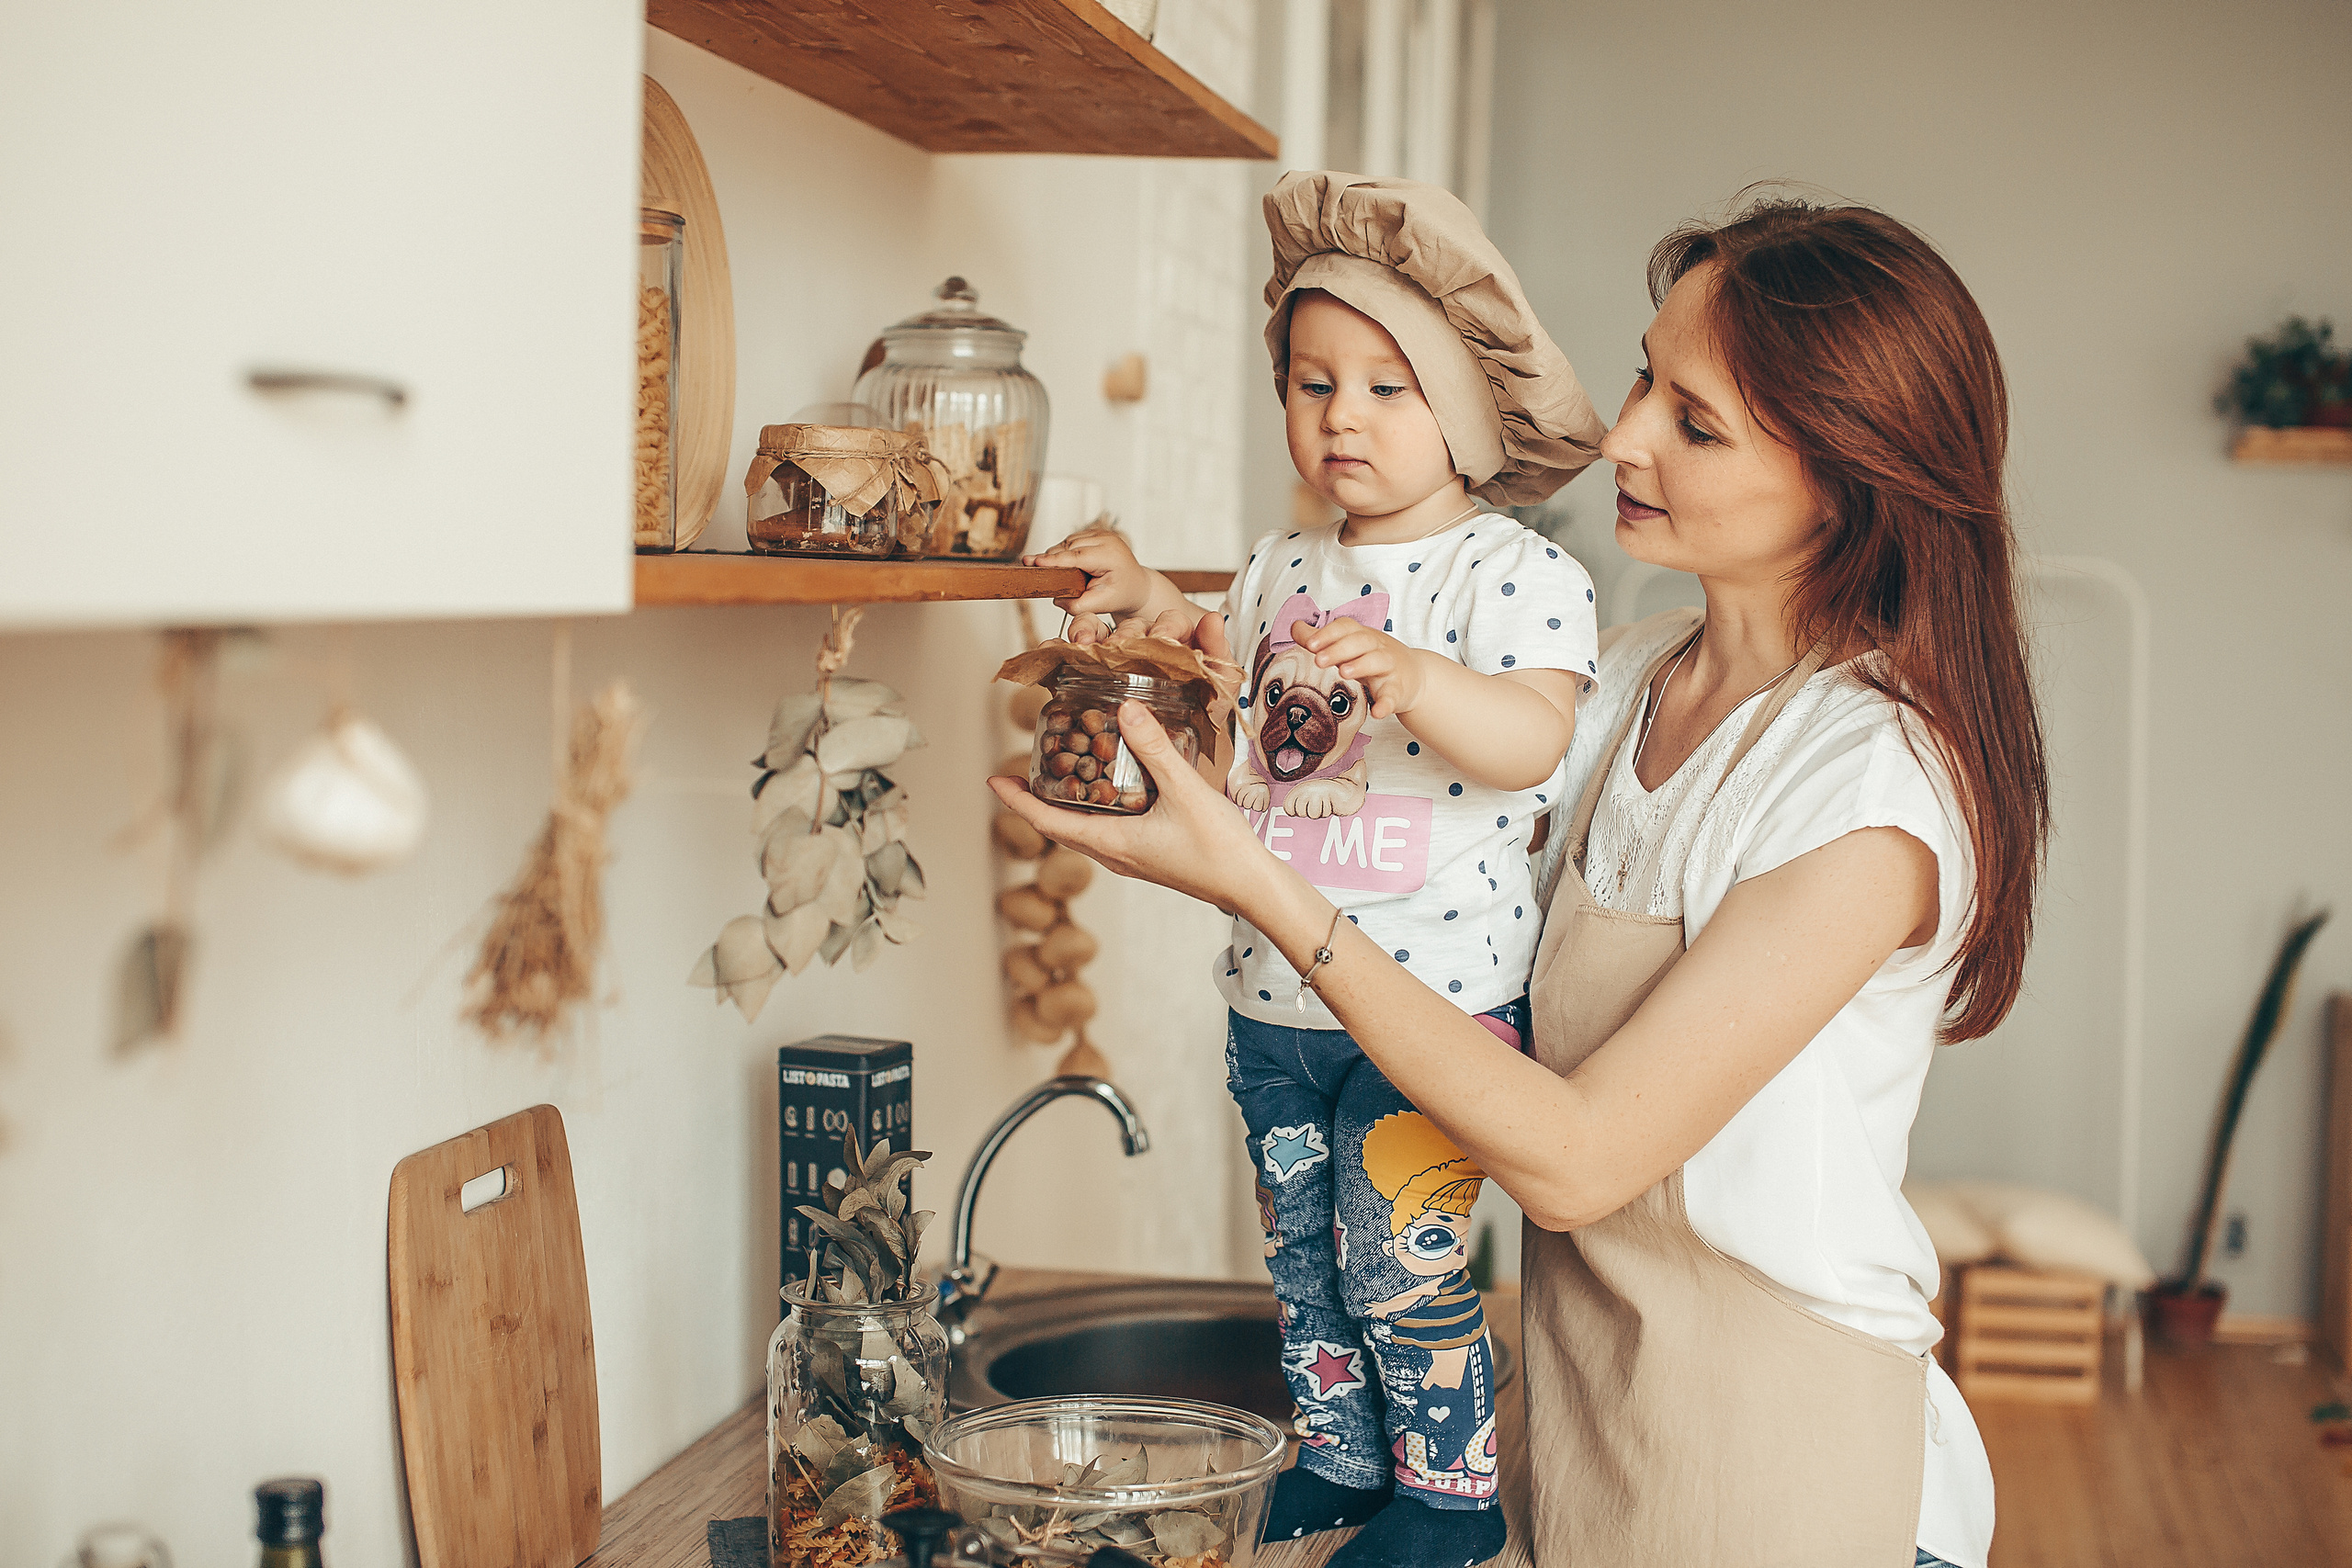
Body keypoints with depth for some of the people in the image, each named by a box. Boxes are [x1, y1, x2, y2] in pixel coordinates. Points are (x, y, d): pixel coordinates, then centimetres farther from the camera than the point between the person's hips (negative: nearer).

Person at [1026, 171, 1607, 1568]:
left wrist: (1418, 679, -43)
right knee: (1303, 1250, 16)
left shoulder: (1517, 570, -10)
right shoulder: (1281, 571, 9)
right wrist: (1149, 604, 7)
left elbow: (1535, 732, -26)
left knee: (1400, 1251, -3)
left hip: (1435, 995, -6)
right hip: (1275, 995, 7)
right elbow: (1228, 703, 23)